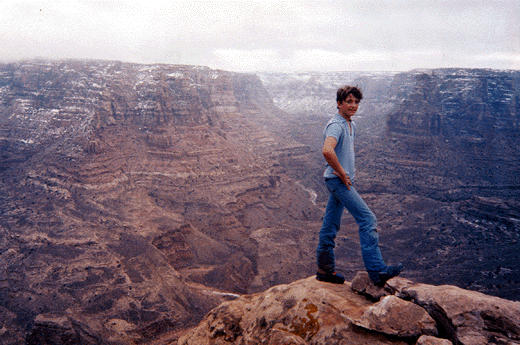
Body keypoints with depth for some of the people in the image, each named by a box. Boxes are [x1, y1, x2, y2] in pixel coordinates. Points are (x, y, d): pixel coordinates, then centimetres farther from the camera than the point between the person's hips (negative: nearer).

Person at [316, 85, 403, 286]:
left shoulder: (351, 125, 16)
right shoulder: (335, 125, -15)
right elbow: (327, 151, -34)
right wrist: (342, 174, -23)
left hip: (343, 181, 10)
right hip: (338, 180, -10)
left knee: (330, 226, 13)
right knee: (367, 219, -13)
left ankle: (325, 270, 22)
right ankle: (377, 270, -12)